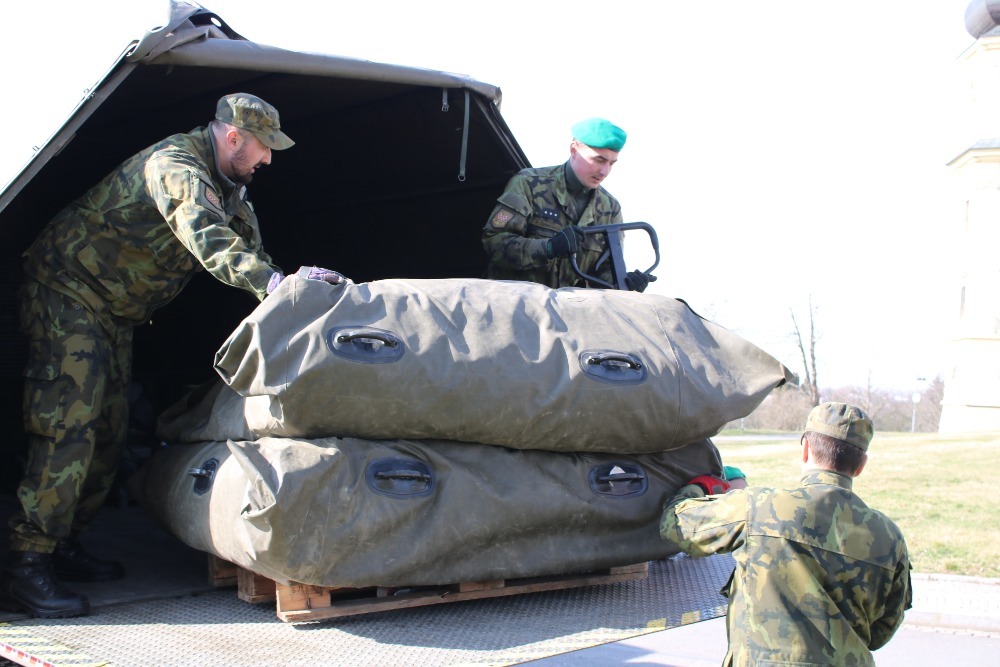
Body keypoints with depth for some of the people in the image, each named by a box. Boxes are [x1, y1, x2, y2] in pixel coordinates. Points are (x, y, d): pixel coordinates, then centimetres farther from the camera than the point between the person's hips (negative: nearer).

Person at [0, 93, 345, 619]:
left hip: (114, 311, 10)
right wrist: (274, 282, -52)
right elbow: (208, 240, -42)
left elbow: (249, 248, 9)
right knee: (67, 424, -17)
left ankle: (62, 545, 18)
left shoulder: (228, 187, 8)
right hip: (66, 286, -10)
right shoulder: (175, 166, -24)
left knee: (107, 430, 8)